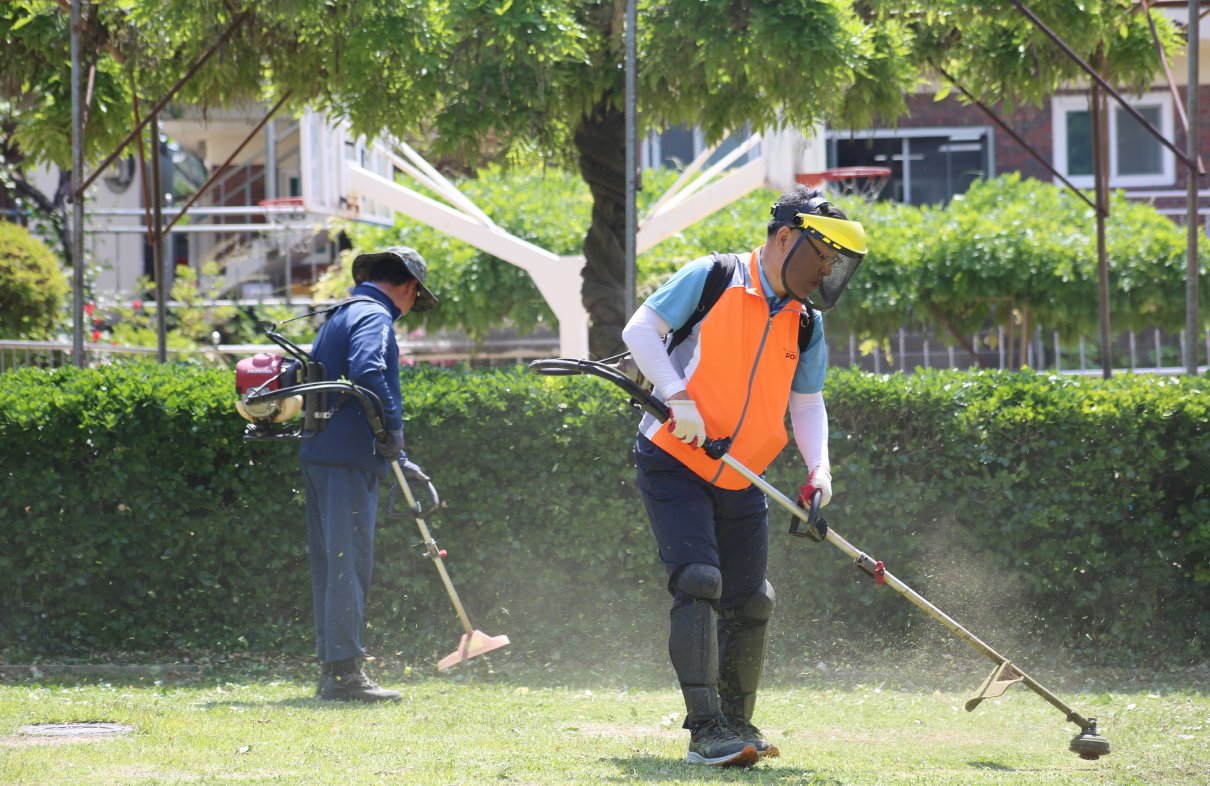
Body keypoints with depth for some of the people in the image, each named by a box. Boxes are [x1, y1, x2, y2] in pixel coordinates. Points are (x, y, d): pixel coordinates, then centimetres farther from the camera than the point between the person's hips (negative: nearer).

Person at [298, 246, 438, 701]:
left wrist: (394, 458, 31)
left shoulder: (342, 316, 23)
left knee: (331, 565, 12)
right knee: (349, 564, -9)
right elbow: (367, 371, -28)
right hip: (348, 461, -10)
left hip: (321, 457, 10)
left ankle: (332, 669, 16)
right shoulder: (374, 317, -8)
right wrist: (392, 429, -18)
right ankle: (343, 672, -12)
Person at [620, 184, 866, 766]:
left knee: (751, 604, 6)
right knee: (698, 582, -20)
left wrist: (818, 466, -4)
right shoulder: (713, 279, -7)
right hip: (674, 463, -6)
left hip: (741, 483, 6)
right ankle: (705, 732, -23)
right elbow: (641, 330, -8)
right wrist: (679, 397, -20)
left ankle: (736, 727, 24)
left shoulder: (806, 323, 9)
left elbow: (807, 402, 14)